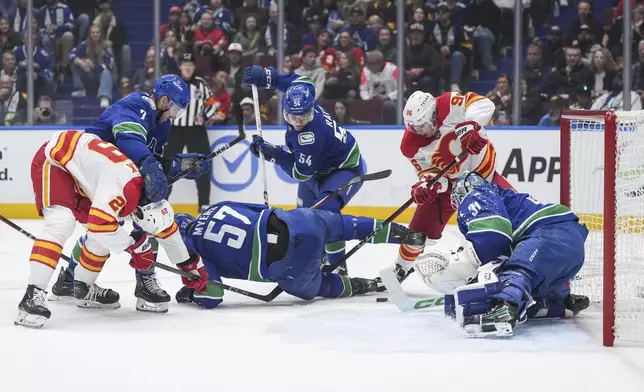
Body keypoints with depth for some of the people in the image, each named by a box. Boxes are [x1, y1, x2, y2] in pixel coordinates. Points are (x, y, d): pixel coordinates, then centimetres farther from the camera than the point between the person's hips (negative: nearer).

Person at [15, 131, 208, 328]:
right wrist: (133, 244, -26)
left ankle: (83, 289, 27)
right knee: (62, 222, -30)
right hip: (53, 160, -9)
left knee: (105, 234, 9)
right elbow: (99, 223, -42)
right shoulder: (124, 185, -34)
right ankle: (33, 295, -35)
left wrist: (189, 263, 18)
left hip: (79, 165, 9)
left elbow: (167, 228, 10)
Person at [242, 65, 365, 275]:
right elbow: (301, 82, 4)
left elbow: (301, 173, -30)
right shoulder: (301, 100, -21)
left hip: (345, 169, -10)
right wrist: (267, 76, -6)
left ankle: (337, 267, -28)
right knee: (305, 209, 27)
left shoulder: (312, 135, -41)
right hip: (321, 168, 10)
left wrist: (274, 154, -34)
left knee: (325, 210, -35)